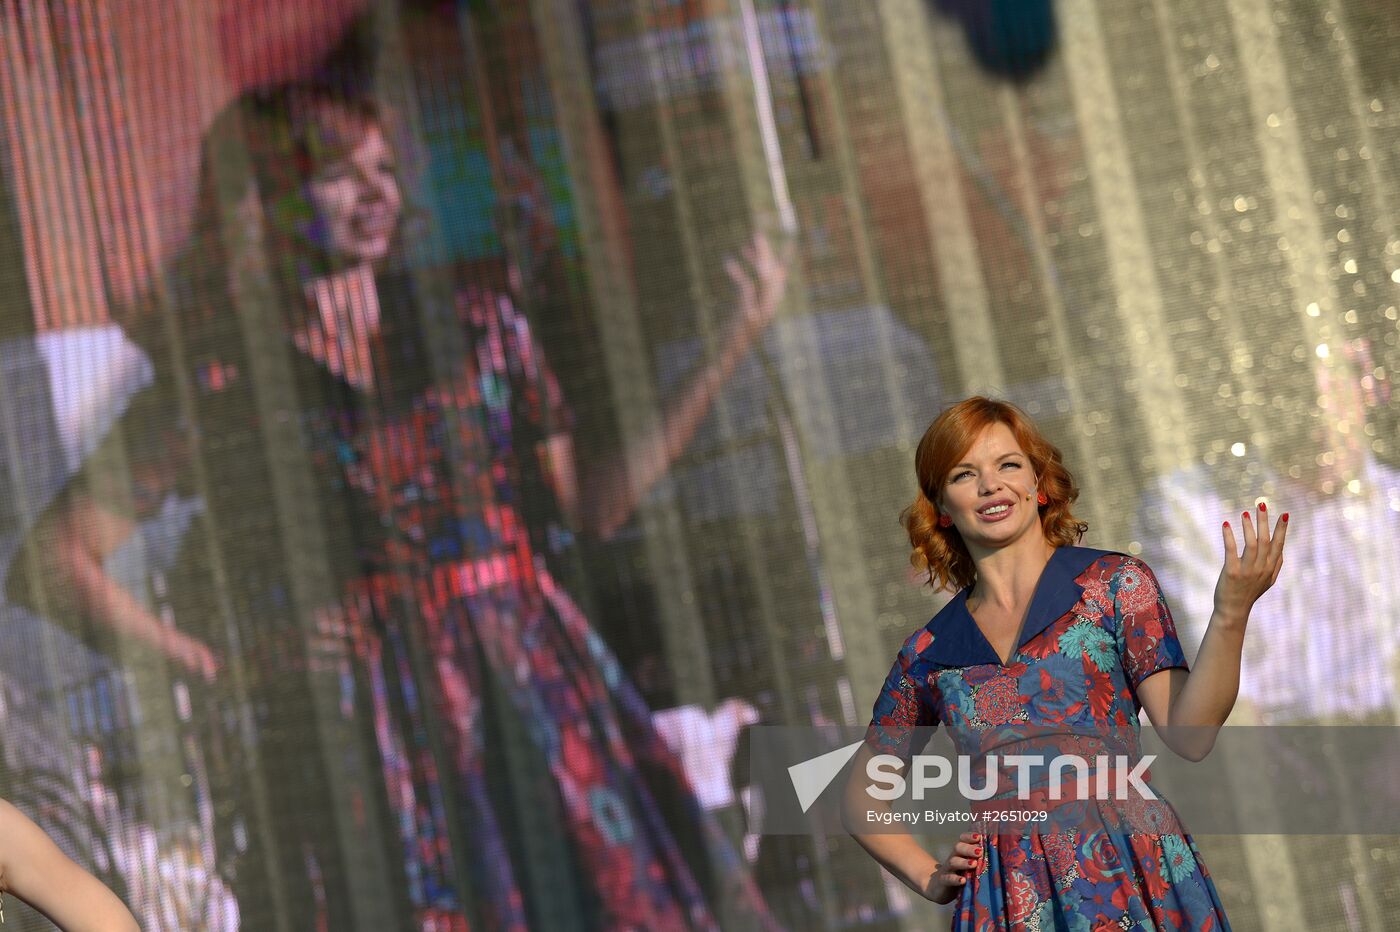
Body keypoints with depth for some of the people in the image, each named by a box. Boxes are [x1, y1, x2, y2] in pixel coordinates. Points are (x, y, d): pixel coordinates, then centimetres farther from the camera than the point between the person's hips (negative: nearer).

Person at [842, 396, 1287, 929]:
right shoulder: (928, 655, 9)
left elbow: (1189, 735, -9)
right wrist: (929, 878, 7)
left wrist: (1230, 615, -20)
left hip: (1131, 883, -2)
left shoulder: (1116, 585, 2)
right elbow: (861, 797, 20)